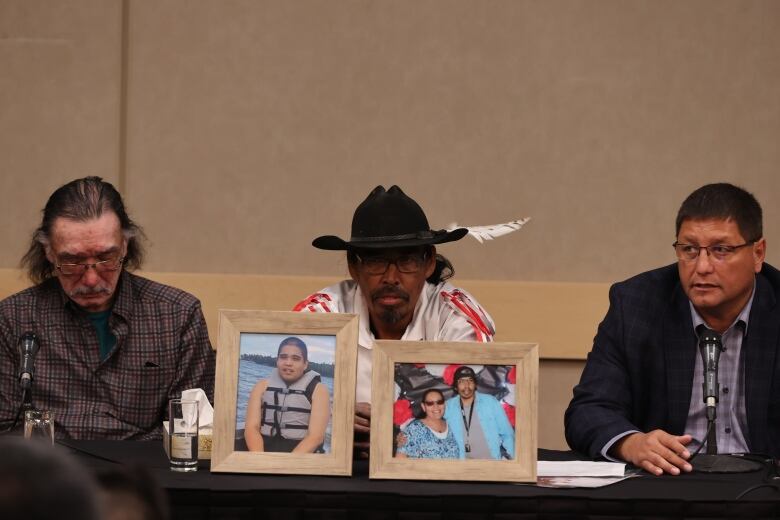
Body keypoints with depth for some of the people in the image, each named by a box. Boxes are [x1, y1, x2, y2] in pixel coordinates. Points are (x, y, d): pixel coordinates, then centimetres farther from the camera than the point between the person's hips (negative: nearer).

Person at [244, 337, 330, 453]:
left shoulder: (317, 390, 4)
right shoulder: (262, 386, 11)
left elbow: (316, 436, -7)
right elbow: (251, 428, 2)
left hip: (302, 457, -2)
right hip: (265, 449, 2)